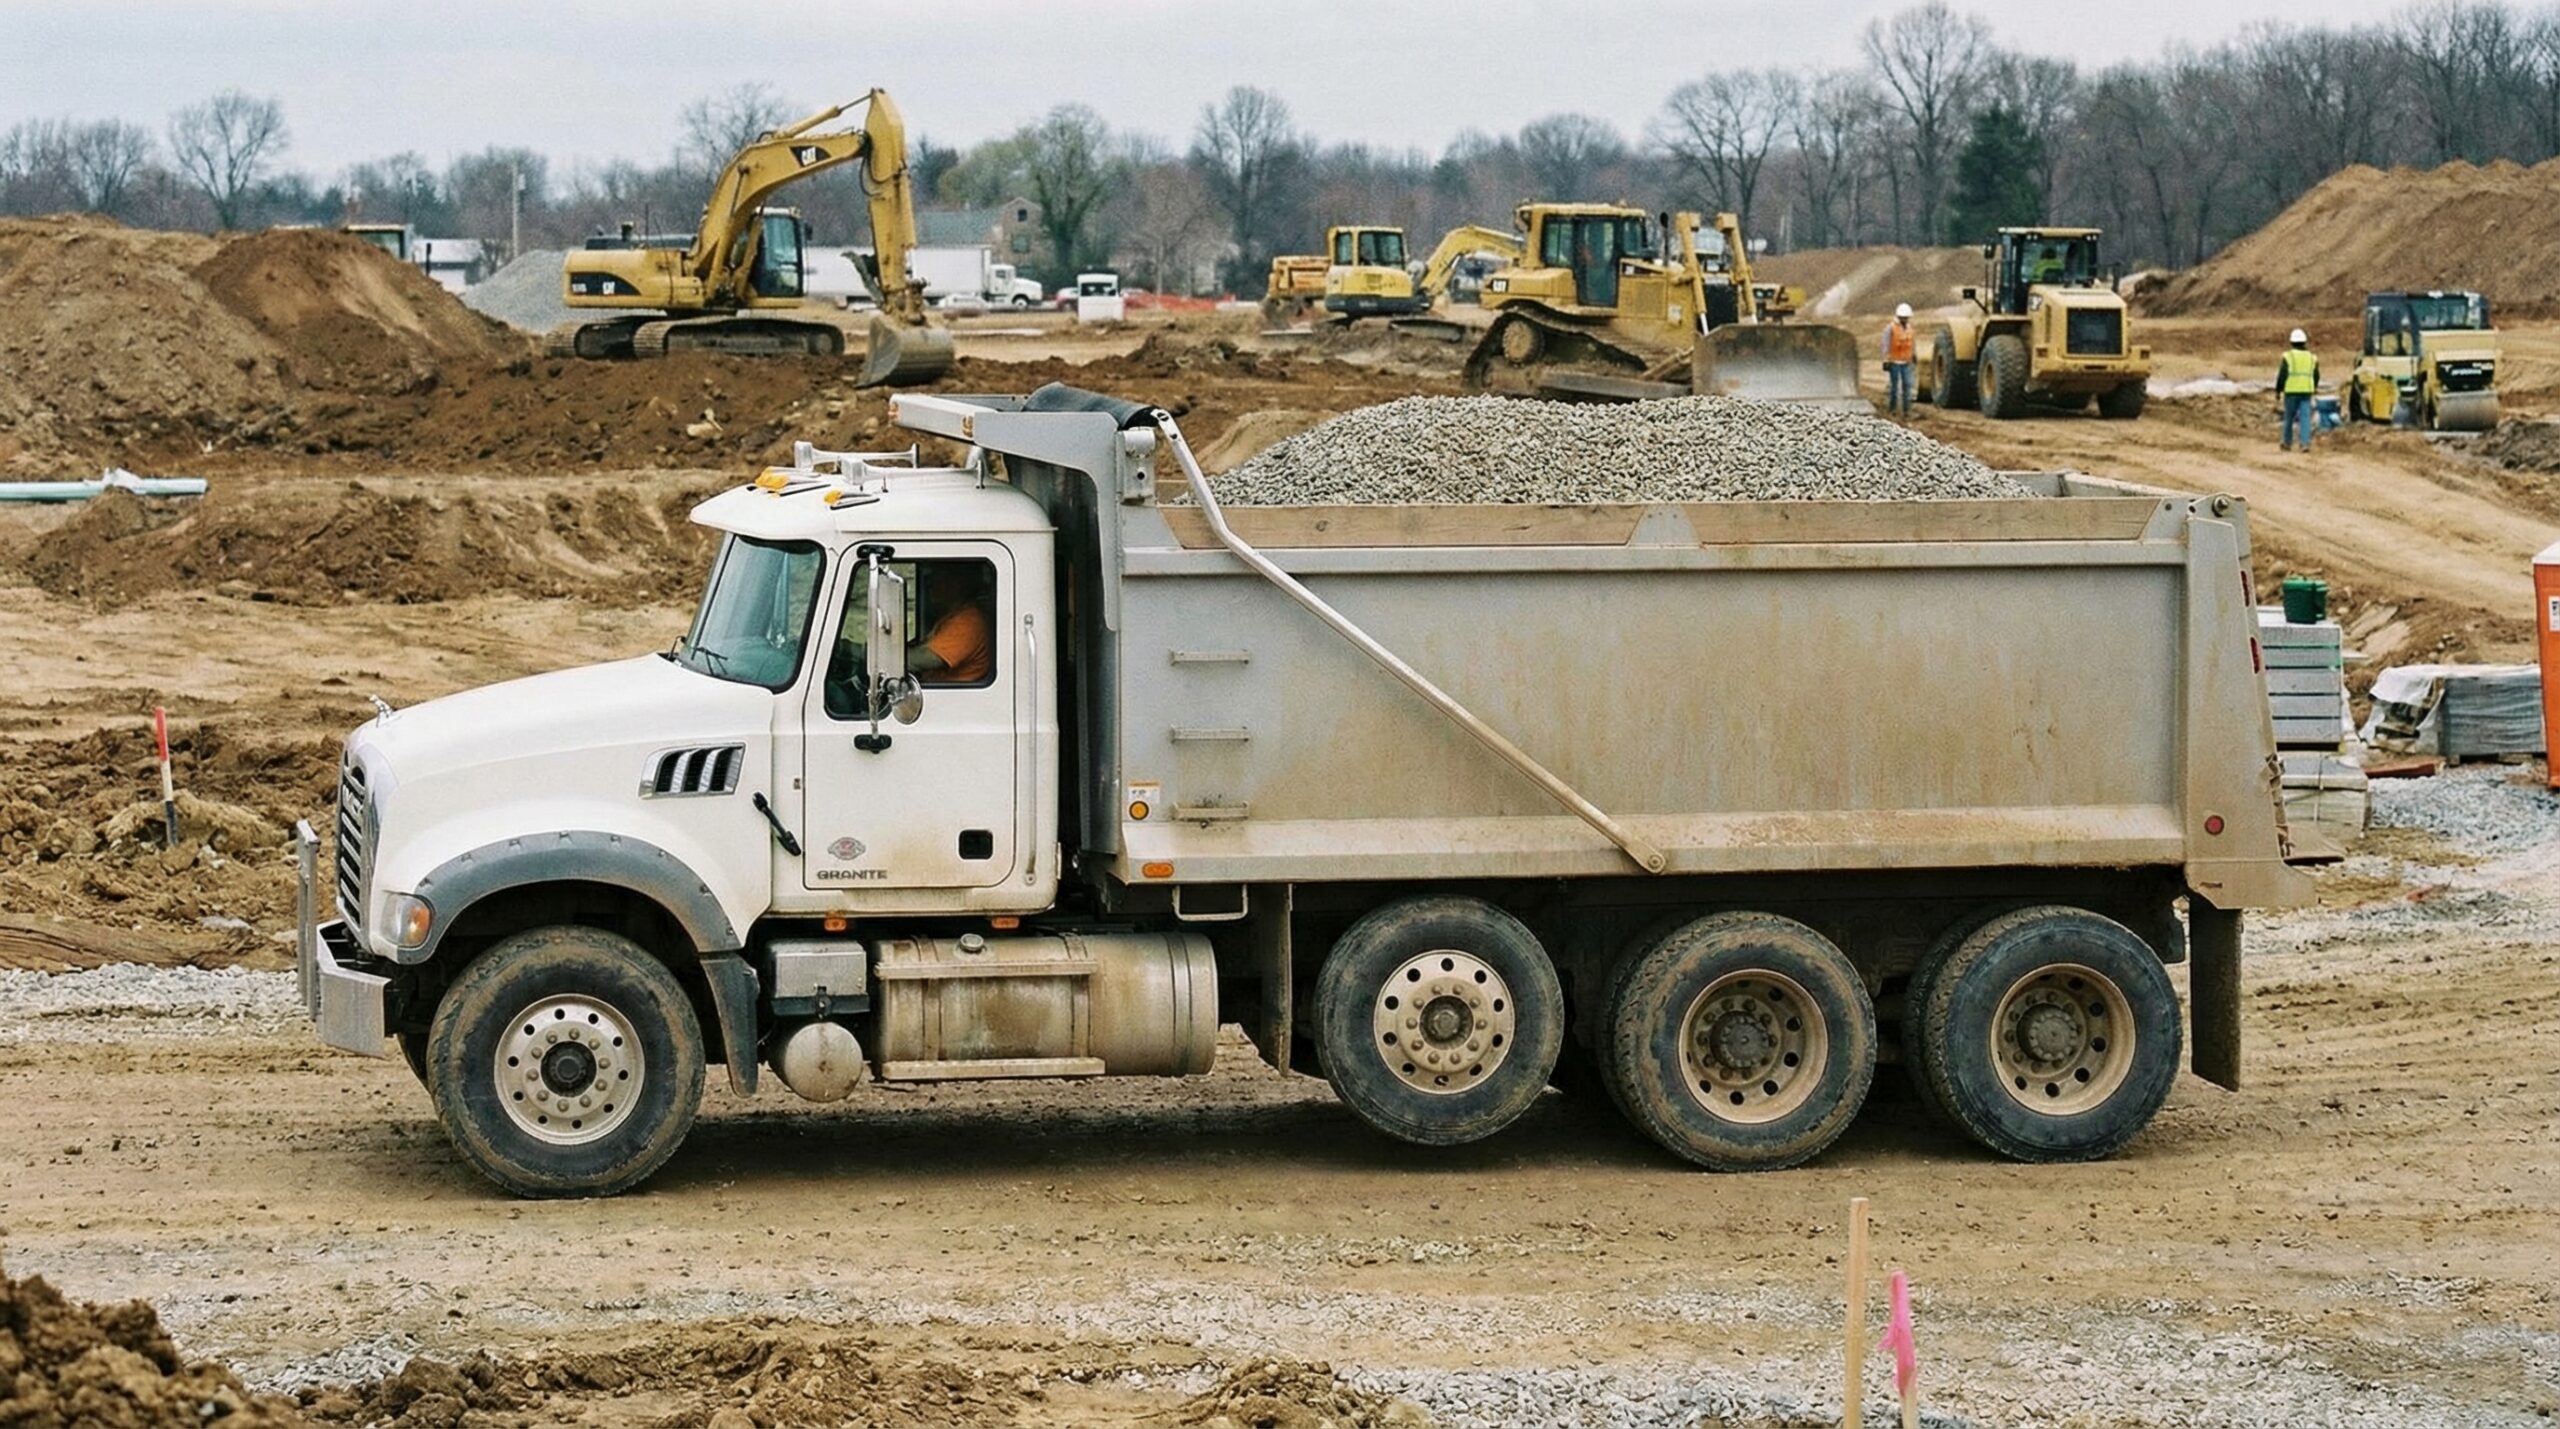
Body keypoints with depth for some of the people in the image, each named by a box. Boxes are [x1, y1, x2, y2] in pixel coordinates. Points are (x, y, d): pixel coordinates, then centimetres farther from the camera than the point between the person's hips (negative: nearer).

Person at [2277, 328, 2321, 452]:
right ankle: (2306, 443, -10)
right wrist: (2314, 390, 30)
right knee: (2305, 417, -1)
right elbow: (2316, 376, 16)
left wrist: (2278, 390, 4)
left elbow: (2282, 376, -6)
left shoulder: (2288, 357, -5)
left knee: (2289, 417, 10)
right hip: (2307, 391, 3)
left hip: (2291, 391, -3)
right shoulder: (2312, 358, 8)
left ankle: (2287, 443, 20)